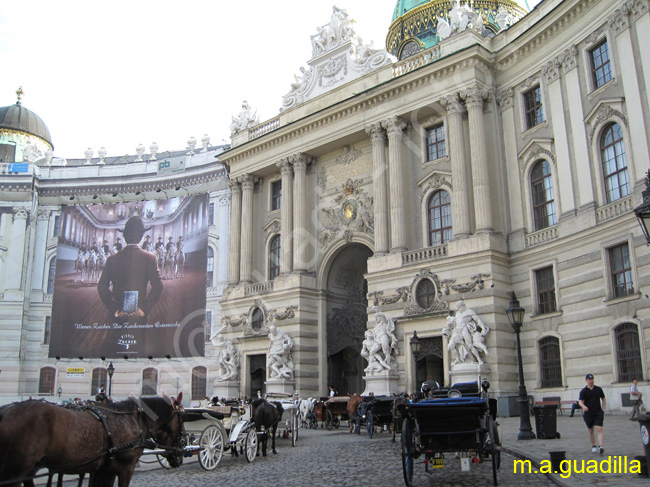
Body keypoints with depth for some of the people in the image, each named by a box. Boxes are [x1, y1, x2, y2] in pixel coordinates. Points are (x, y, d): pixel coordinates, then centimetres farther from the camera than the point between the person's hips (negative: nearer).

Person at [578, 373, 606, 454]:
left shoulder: (598, 389, 5)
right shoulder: (583, 391, -2)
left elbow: (604, 399, 17)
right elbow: (580, 401, -10)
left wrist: (603, 409, 7)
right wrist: (583, 406, -32)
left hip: (598, 413, 0)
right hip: (588, 413, 0)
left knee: (599, 429, -13)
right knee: (591, 431, 10)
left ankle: (600, 446, -22)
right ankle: (594, 446, 24)